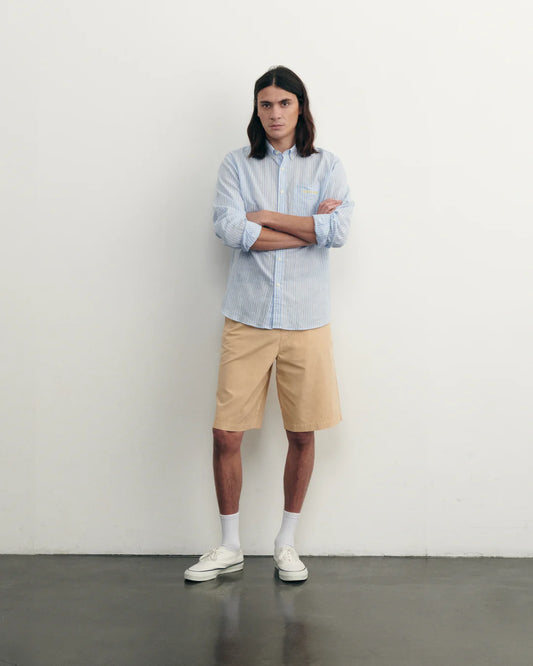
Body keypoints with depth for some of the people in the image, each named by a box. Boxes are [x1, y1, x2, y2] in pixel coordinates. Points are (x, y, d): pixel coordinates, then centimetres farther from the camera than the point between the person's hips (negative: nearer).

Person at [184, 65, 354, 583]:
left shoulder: (326, 165, 6)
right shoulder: (237, 165, 6)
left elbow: (339, 230, -10)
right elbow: (228, 229, -11)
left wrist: (266, 216, -8)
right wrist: (310, 225, -10)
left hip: (306, 318, 0)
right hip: (247, 317, 0)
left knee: (302, 434, 6)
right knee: (226, 434, -1)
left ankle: (286, 543, 23)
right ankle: (230, 547, 17)